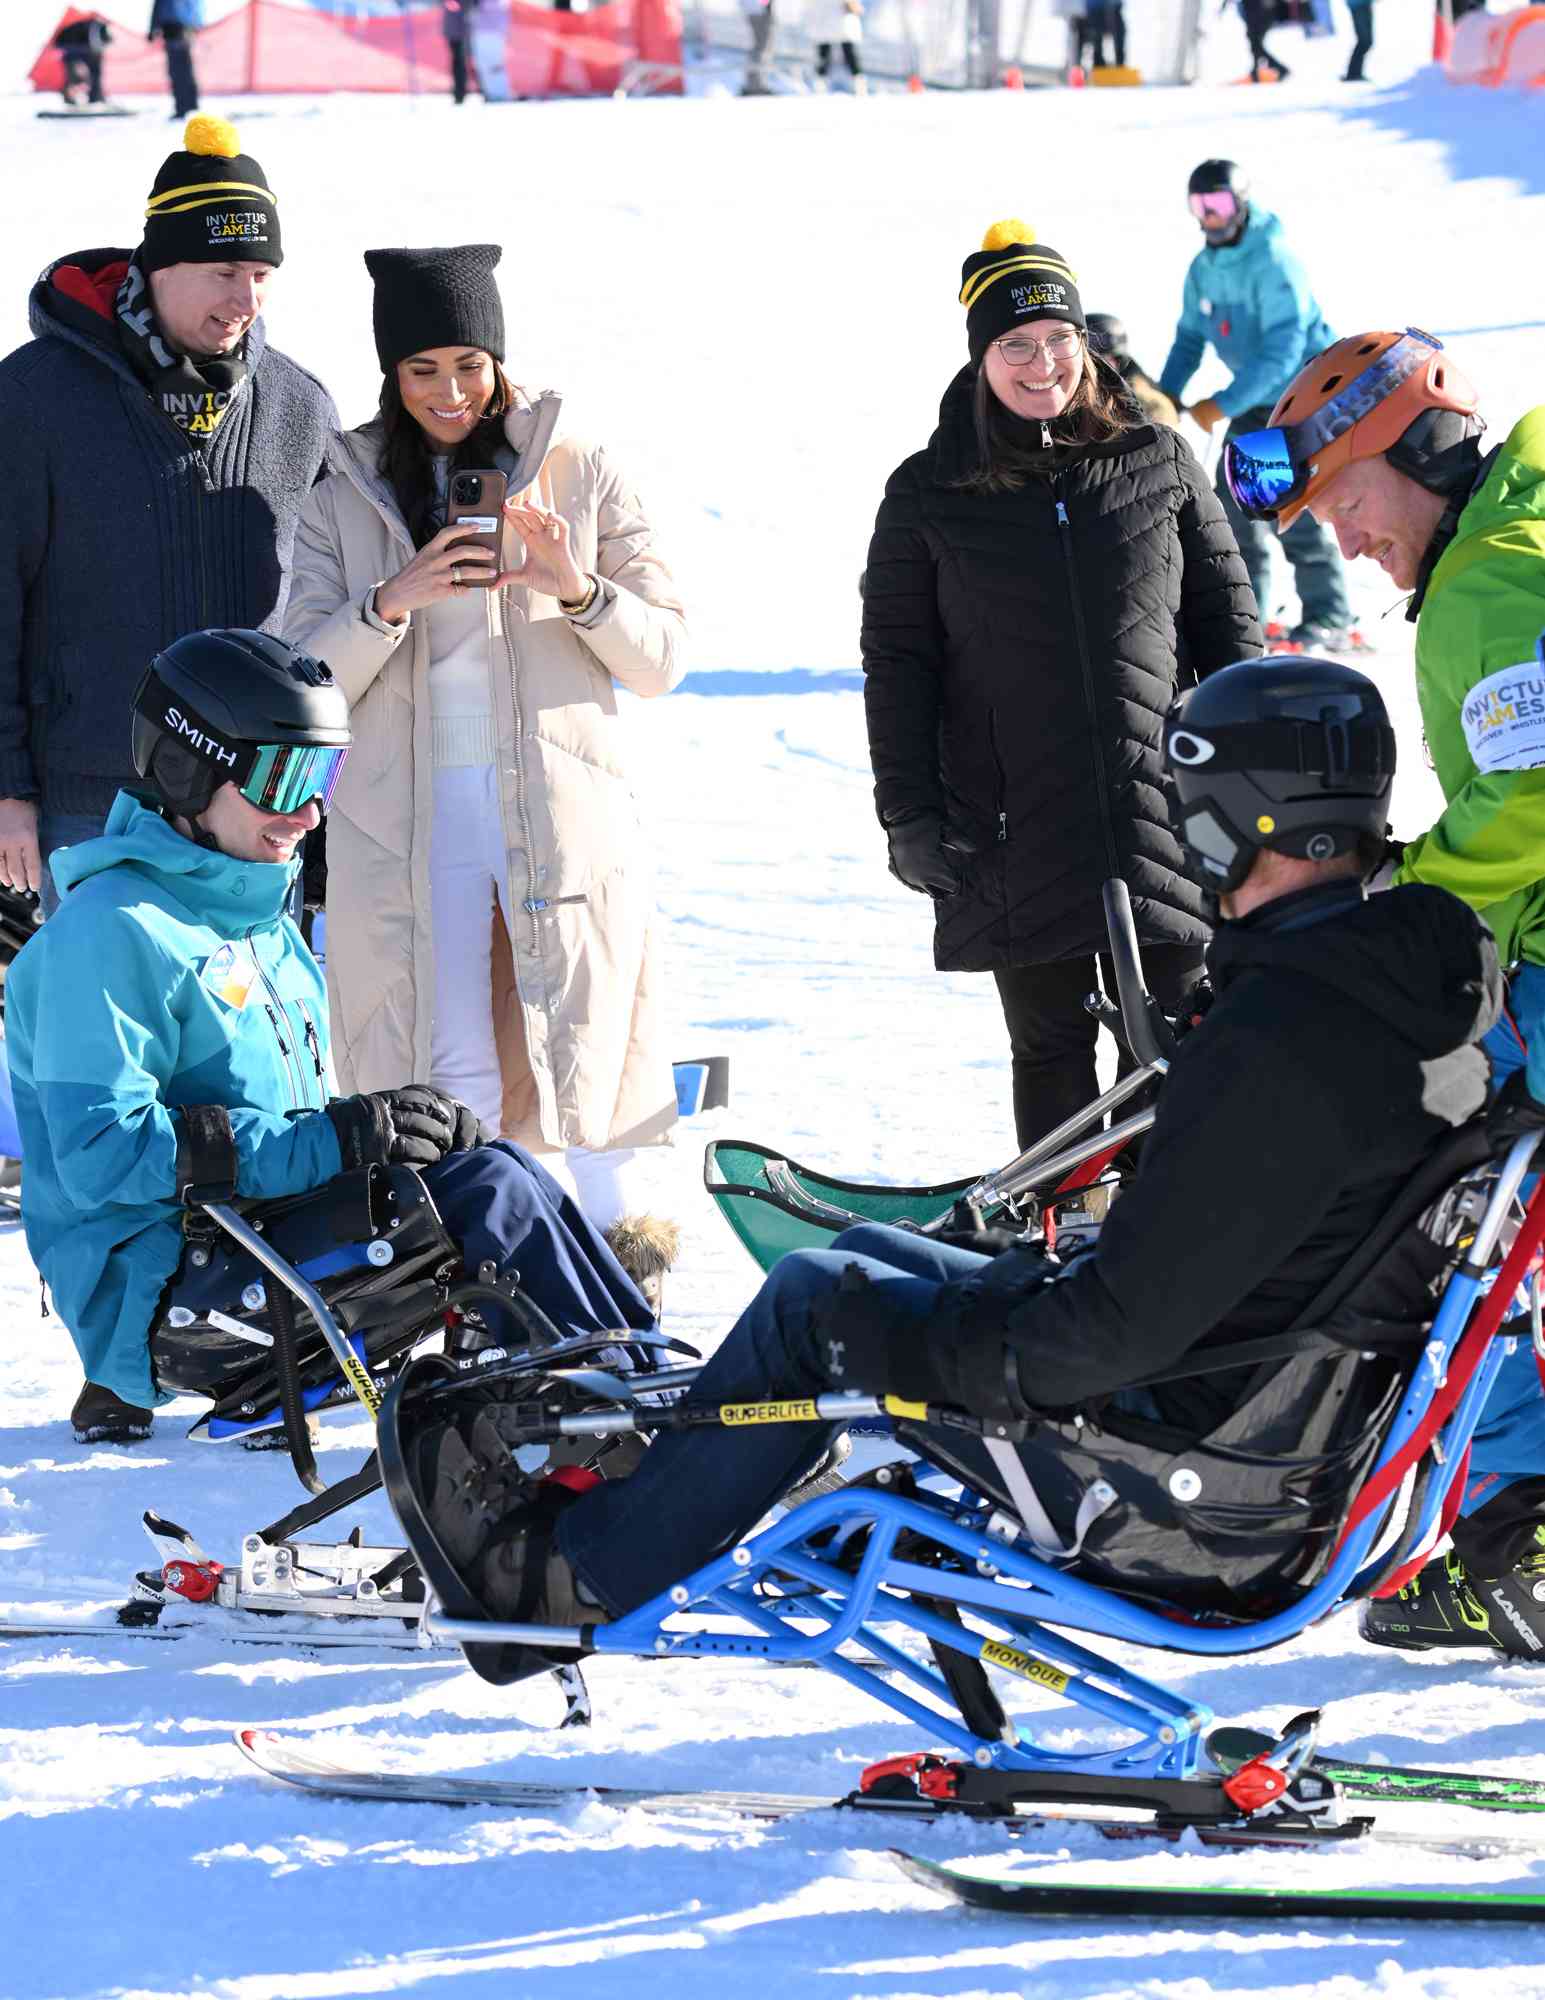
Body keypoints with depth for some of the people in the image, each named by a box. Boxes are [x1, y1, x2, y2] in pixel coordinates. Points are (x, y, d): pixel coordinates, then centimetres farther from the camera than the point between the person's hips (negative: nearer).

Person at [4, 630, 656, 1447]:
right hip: (158, 1291, -9)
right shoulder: (111, 931, -13)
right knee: (492, 1191, -18)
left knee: (498, 1169, -7)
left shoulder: (258, 917, 18)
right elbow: (100, 1152, -21)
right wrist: (323, 1143, -23)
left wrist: (385, 1127, 0)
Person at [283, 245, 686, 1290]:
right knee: (451, 1076, -7)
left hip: (566, 808, 0)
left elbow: (663, 657, 4)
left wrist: (581, 589, -15)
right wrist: (396, 599, -16)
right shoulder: (345, 493, 7)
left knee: (587, 1047, -1)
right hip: (409, 817, 0)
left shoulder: (579, 471, 5)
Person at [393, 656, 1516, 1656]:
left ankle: (575, 1574, 20)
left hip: (1191, 1502, -9)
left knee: (820, 1302, 6)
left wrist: (899, 1340, -13)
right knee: (871, 1254, 21)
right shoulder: (1420, 972, 2)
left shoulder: (1275, 1043, -28)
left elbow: (1123, 1325, -26)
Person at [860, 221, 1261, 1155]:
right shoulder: (928, 496, 5)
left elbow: (1228, 620, 11)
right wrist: (908, 813, 0)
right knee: (1053, 1045, 4)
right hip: (1017, 827, 0)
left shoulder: (1159, 464, 7)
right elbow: (897, 659, 7)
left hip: (1163, 806, 1)